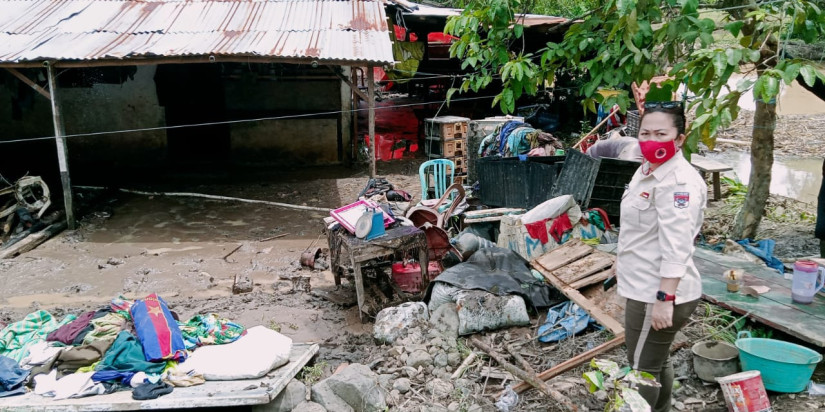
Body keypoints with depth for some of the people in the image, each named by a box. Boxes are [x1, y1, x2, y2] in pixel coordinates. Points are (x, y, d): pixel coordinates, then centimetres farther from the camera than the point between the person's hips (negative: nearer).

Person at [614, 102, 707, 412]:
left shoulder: (679, 182, -23)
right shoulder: (647, 170, 9)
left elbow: (676, 247, -29)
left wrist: (664, 299, -31)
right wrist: (623, 262, 28)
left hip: (656, 295, -10)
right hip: (646, 288, 10)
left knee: (642, 370, 3)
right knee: (657, 363, 23)